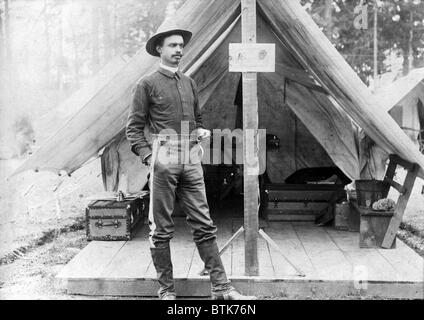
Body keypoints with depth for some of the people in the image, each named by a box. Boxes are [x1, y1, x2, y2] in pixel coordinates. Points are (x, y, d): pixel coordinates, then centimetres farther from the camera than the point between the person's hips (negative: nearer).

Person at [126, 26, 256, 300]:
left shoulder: (189, 82, 17)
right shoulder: (148, 84, 0)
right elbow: (134, 127, -1)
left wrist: (201, 131, 7)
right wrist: (147, 156, -12)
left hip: (192, 159, 5)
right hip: (164, 159, -5)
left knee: (204, 225, 5)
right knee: (162, 229, 2)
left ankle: (221, 287, 8)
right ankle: (166, 290, 12)